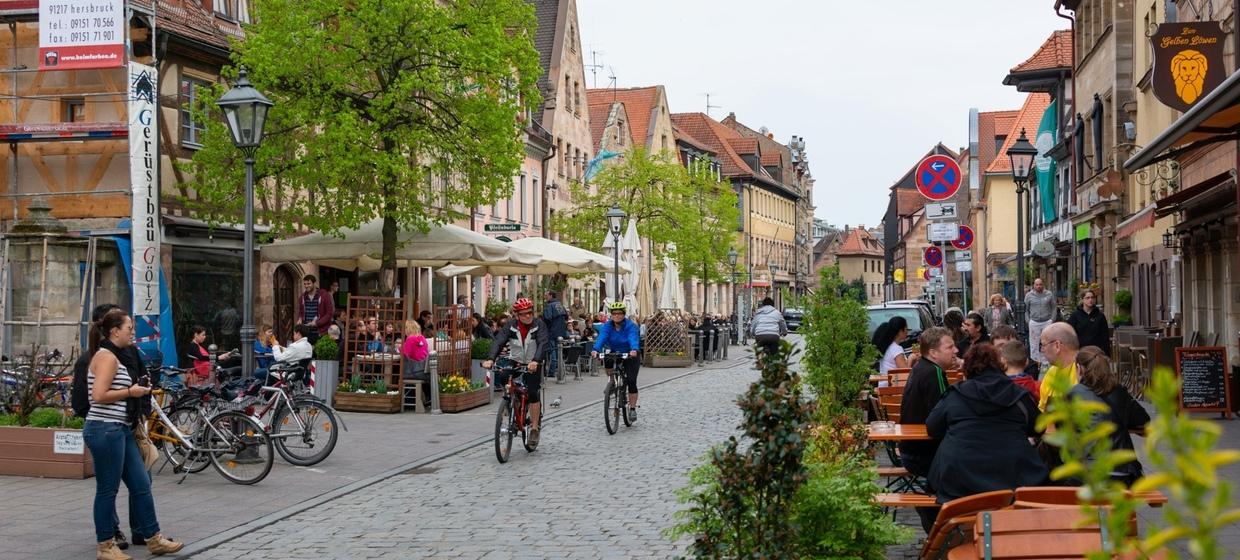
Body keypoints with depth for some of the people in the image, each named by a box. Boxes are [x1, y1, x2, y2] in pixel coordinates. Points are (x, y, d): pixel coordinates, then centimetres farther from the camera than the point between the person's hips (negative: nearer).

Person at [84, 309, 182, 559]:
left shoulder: (116, 356, 17)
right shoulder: (106, 357, -13)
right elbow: (99, 395, -22)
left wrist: (138, 387, 12)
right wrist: (130, 392, -12)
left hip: (121, 429, 10)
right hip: (105, 429, -10)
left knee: (141, 484, 10)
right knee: (108, 489, 0)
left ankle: (153, 538, 16)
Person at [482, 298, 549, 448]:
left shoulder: (539, 324, -13)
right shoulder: (511, 325, -7)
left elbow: (542, 343, -27)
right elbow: (499, 341, -19)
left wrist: (535, 361, -45)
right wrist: (490, 359, -37)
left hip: (532, 365, -2)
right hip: (515, 363, 2)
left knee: (533, 393, -15)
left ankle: (535, 428, -6)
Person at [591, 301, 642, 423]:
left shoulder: (630, 326, -17)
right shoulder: (608, 326, -9)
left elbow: (633, 338, -35)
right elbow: (601, 337, -26)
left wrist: (634, 350, -57)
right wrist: (596, 349, -46)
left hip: (630, 357, -2)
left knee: (631, 381, -14)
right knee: (607, 360, -31)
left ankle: (633, 409, -2)